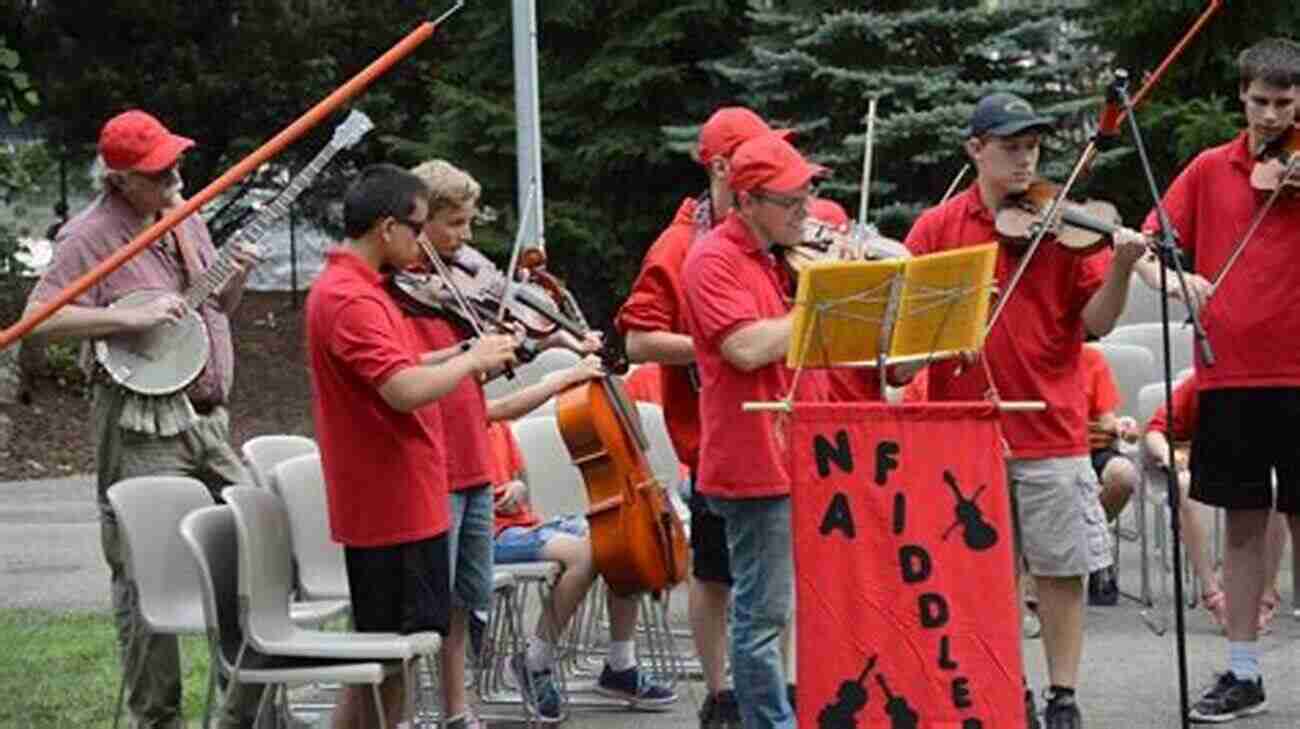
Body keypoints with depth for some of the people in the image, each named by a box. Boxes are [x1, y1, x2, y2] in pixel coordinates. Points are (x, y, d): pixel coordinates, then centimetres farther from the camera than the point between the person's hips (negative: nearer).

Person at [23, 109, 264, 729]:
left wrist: (234, 278, 3)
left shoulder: (185, 217, 14)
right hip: (140, 427, -7)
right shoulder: (92, 234, -8)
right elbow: (41, 318, -17)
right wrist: (129, 318, -23)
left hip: (209, 418, 7)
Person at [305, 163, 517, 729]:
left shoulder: (350, 289, 13)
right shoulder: (351, 300, -20)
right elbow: (405, 390, -30)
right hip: (395, 506, -10)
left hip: (389, 504, 10)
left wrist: (466, 353, 10)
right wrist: (474, 359, -15)